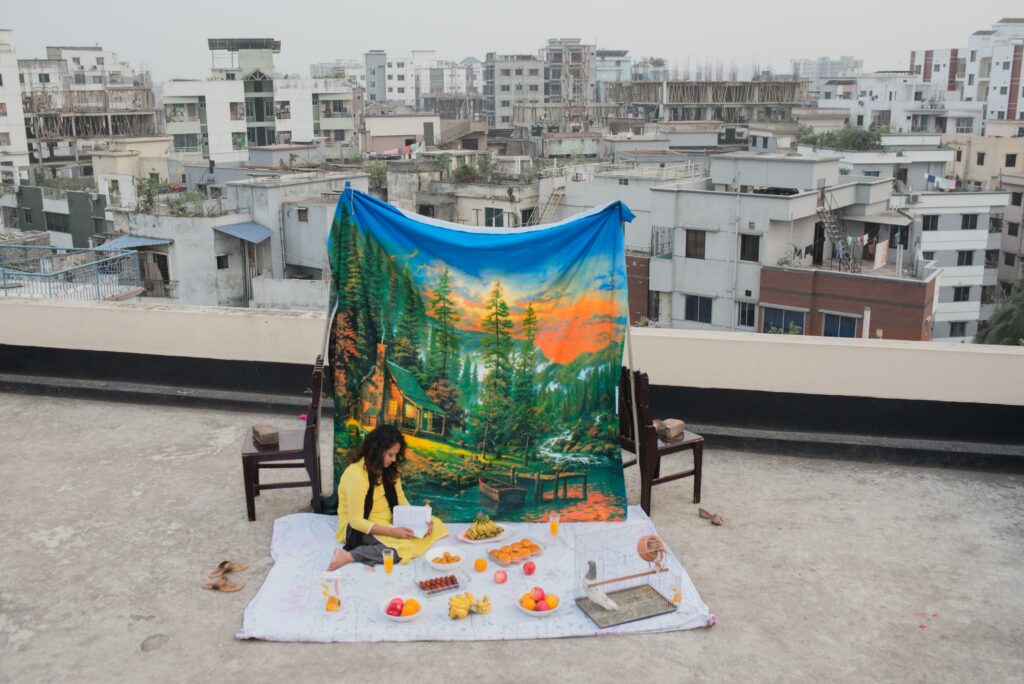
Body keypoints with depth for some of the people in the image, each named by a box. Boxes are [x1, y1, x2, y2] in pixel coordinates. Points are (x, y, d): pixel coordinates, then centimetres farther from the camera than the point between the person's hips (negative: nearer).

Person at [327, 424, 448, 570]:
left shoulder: (389, 469, 2)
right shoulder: (356, 474, -23)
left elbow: (401, 501, 5)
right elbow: (356, 521, -22)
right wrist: (392, 532, -27)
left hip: (388, 522, 9)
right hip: (359, 529, -9)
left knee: (435, 524, -7)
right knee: (404, 549, -32)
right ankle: (349, 555, -22)